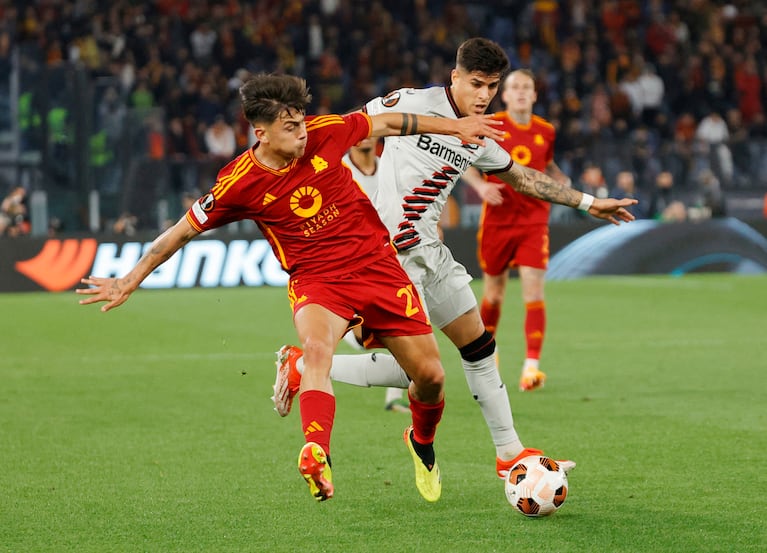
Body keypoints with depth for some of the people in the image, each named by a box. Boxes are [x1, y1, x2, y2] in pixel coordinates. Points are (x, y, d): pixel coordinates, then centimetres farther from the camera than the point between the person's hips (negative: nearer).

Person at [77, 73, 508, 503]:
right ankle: (317, 456, -52)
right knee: (317, 348, -37)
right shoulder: (240, 184, -14)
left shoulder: (324, 134, -9)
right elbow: (185, 229, -3)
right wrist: (130, 281, -3)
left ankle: (423, 441, 36)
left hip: (377, 265, 3)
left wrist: (454, 126, 12)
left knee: (430, 375, 3)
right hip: (316, 280, -3)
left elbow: (385, 123, 8)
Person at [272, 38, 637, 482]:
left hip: (428, 250, 8)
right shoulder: (415, 104, -10)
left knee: (479, 344, 13)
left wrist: (588, 202, 32)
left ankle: (510, 453, 24)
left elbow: (522, 177, 28)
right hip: (392, 255, -8)